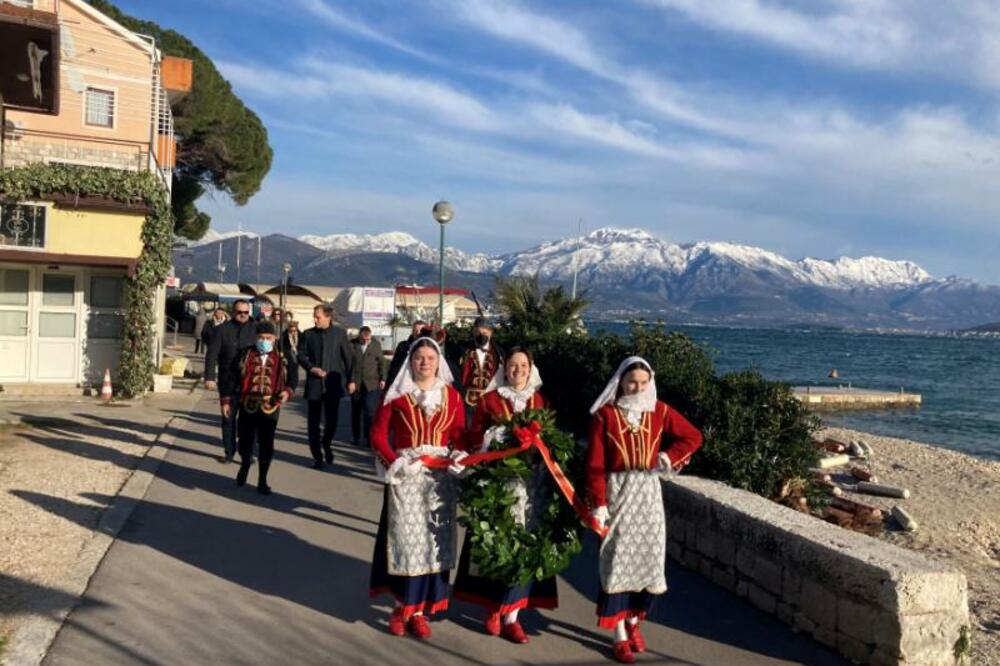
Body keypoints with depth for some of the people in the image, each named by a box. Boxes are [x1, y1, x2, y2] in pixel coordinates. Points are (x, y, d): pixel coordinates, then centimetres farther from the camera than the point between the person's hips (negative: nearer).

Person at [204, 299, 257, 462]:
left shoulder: (255, 329, 1)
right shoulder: (223, 329, 0)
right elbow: (212, 354, -2)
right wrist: (210, 377, -9)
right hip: (228, 382, 1)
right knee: (228, 418, 10)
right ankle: (229, 452, 22)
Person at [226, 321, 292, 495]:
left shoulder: (281, 358, 1)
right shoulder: (246, 355, 0)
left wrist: (286, 392, -13)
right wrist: (227, 400, 4)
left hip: (270, 409, 0)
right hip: (248, 407, 0)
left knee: (266, 446, 4)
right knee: (245, 443, 9)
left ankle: (262, 481, 19)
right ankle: (245, 465, 41)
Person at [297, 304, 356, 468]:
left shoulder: (340, 333, 1)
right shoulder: (308, 334, 4)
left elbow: (349, 357, 3)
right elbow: (301, 355, 5)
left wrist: (351, 379, 1)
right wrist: (311, 368, -13)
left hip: (333, 383, -1)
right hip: (314, 383, 1)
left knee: (332, 419, -3)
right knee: (314, 421, 3)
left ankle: (326, 444, 26)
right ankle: (317, 456, 13)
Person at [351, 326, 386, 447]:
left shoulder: (376, 345, 6)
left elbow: (381, 363, 11)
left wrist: (382, 378, 4)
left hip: (371, 384, 0)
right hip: (356, 384, 0)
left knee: (370, 412, -8)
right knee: (355, 412, 9)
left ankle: (370, 438, -2)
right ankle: (356, 438, 20)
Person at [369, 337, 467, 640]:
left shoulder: (452, 396, 5)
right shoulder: (396, 395, -2)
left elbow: (460, 435, 6)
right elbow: (378, 435, -3)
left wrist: (460, 457, -13)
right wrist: (395, 463, -16)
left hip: (440, 477, 2)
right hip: (405, 476, -2)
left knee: (433, 541, 5)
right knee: (404, 539, 3)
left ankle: (419, 609, 16)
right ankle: (402, 606, 19)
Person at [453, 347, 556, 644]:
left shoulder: (541, 401, 10)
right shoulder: (489, 400, 3)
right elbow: (473, 440, 1)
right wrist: (497, 433, -14)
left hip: (530, 483, 2)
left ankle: (510, 614, 8)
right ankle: (493, 608, 18)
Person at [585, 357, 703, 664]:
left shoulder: (660, 411, 3)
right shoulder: (605, 415, -7)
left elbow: (693, 436, 12)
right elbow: (595, 464, -7)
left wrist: (670, 457, -3)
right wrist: (598, 504, -13)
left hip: (648, 492, 3)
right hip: (617, 492, -3)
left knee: (649, 558, 6)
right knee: (618, 561, -1)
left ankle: (633, 621, 29)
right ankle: (620, 635, 11)